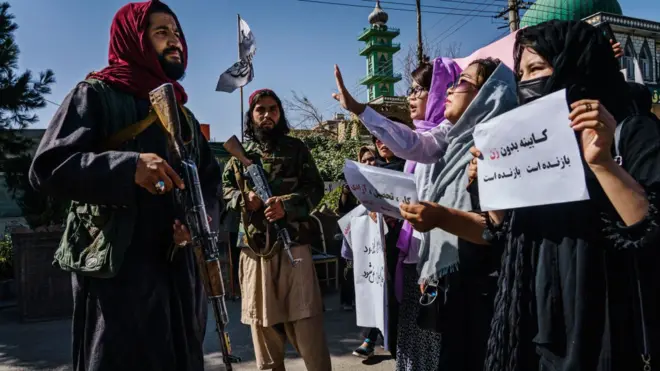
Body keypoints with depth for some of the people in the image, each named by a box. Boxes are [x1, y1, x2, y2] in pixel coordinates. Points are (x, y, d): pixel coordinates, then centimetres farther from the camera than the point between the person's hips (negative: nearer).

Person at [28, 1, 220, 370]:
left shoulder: (182, 113, 18)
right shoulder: (96, 94, 0)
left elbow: (211, 179, 18)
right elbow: (47, 168, -10)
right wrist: (129, 166, -24)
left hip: (179, 268, 6)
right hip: (117, 268, -5)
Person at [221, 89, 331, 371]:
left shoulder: (296, 148, 6)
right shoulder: (240, 152, 11)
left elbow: (315, 188, 1)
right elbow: (224, 189, 12)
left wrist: (287, 205, -16)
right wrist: (244, 199, -9)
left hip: (294, 243, -2)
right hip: (255, 246, 2)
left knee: (307, 322, -1)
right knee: (262, 321, 12)